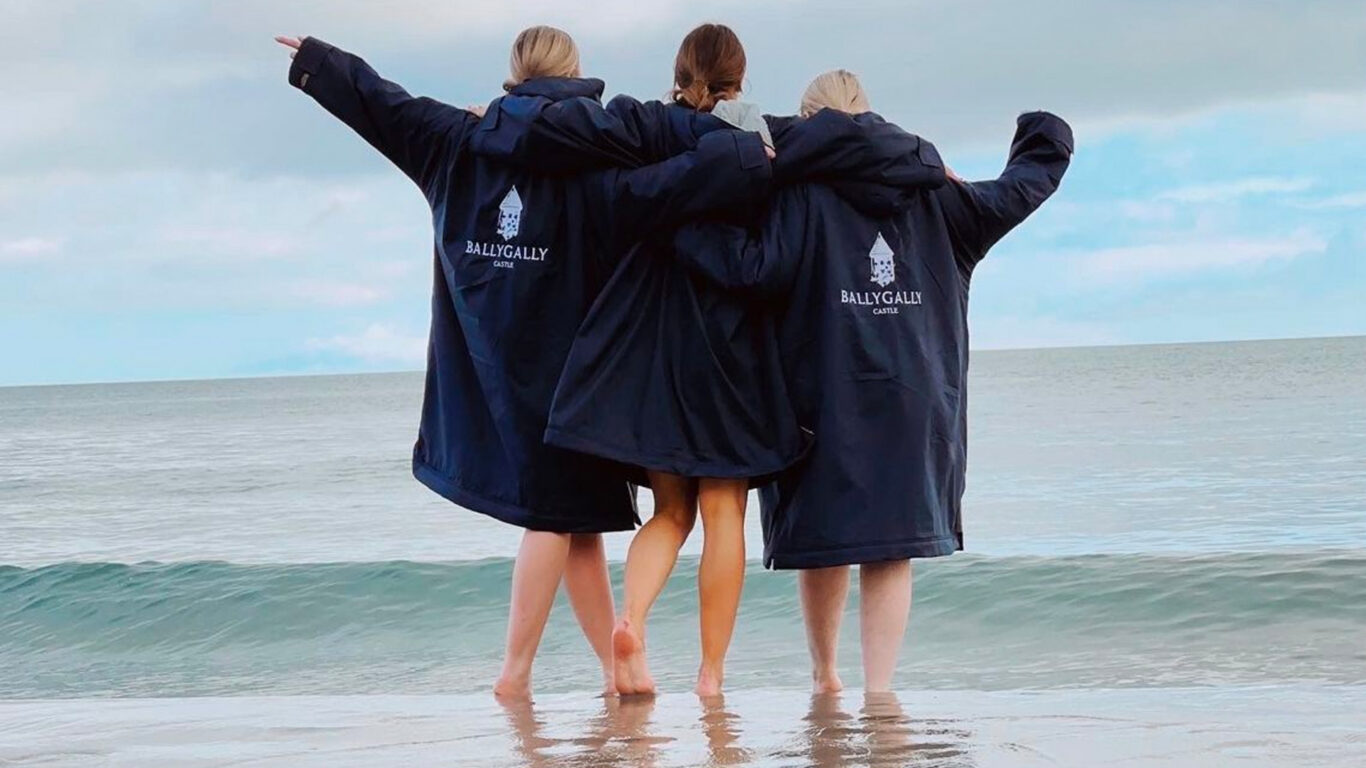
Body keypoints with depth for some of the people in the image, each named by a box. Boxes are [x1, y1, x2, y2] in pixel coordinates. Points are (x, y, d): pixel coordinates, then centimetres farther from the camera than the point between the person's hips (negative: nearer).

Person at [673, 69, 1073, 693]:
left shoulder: (805, 194, -6)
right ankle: (879, 689, -6)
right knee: (891, 550, 3)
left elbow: (759, 267, -18)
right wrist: (1047, 143, 35)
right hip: (916, 403, 2)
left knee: (824, 538, 14)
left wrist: (676, 217, -15)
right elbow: (1014, 195, 16)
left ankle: (824, 674, 29)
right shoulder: (931, 192, 6)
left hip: (827, 400, -2)